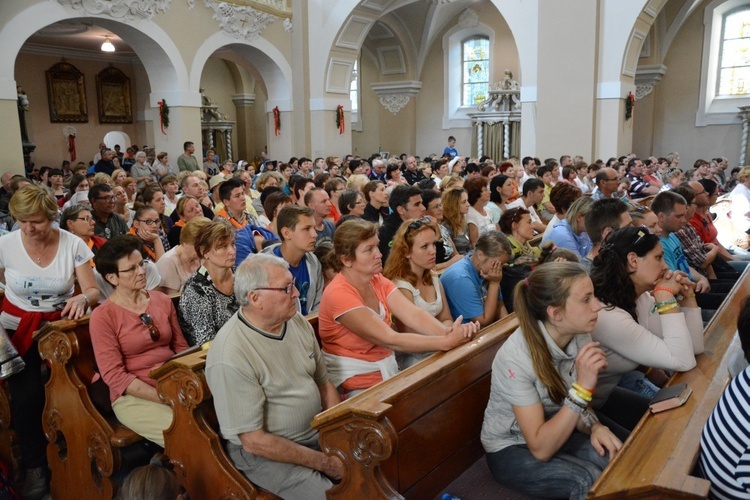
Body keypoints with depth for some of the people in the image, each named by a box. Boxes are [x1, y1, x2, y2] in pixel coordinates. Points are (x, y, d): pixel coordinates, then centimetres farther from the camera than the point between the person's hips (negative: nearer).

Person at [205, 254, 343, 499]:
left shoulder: (298, 321, -3)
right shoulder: (230, 358, -24)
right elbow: (253, 441, -20)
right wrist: (324, 463, -16)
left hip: (318, 432, 6)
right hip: (264, 451, -6)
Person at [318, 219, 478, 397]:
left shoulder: (379, 281, 2)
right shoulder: (338, 294, -22)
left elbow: (414, 315, -12)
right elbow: (390, 339, -27)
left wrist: (449, 332, -31)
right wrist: (446, 342, -32)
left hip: (388, 370, 7)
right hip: (356, 384, -7)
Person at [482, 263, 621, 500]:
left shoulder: (579, 336, -13)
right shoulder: (516, 357, -31)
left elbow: (574, 405, 3)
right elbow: (541, 449, -29)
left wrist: (595, 427, -19)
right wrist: (582, 387, -36)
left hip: (553, 432, 5)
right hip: (510, 449, -5)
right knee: (593, 481, -25)